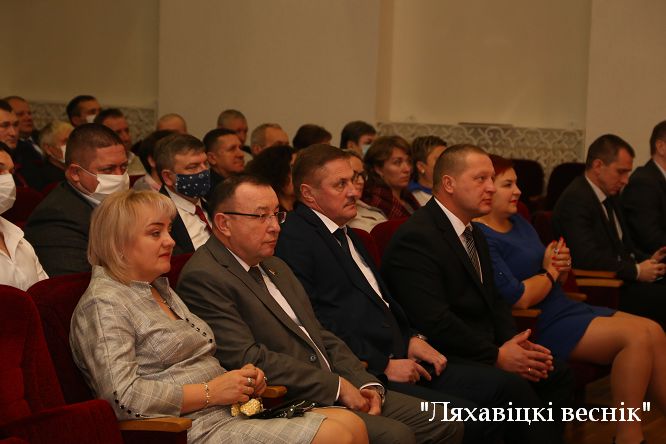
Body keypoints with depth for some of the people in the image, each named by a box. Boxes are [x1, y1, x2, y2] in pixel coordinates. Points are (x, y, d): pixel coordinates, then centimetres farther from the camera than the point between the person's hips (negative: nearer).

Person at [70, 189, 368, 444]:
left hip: (230, 411, 9)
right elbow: (123, 396, -19)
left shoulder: (160, 288, 22)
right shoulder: (103, 304, -8)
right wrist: (211, 392, -17)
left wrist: (241, 379, 6)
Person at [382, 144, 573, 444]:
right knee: (512, 385, -29)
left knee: (557, 374, -5)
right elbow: (434, 321, -22)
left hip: (483, 349, 9)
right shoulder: (416, 238, -15)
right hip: (442, 359, -9)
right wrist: (496, 356, -17)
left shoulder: (474, 234, 17)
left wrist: (514, 344, -3)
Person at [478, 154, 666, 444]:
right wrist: (550, 272, -2)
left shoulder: (519, 222, 15)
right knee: (637, 336, -22)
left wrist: (562, 264, -2)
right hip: (539, 327, -9)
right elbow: (519, 298, -21)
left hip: (566, 310, 9)